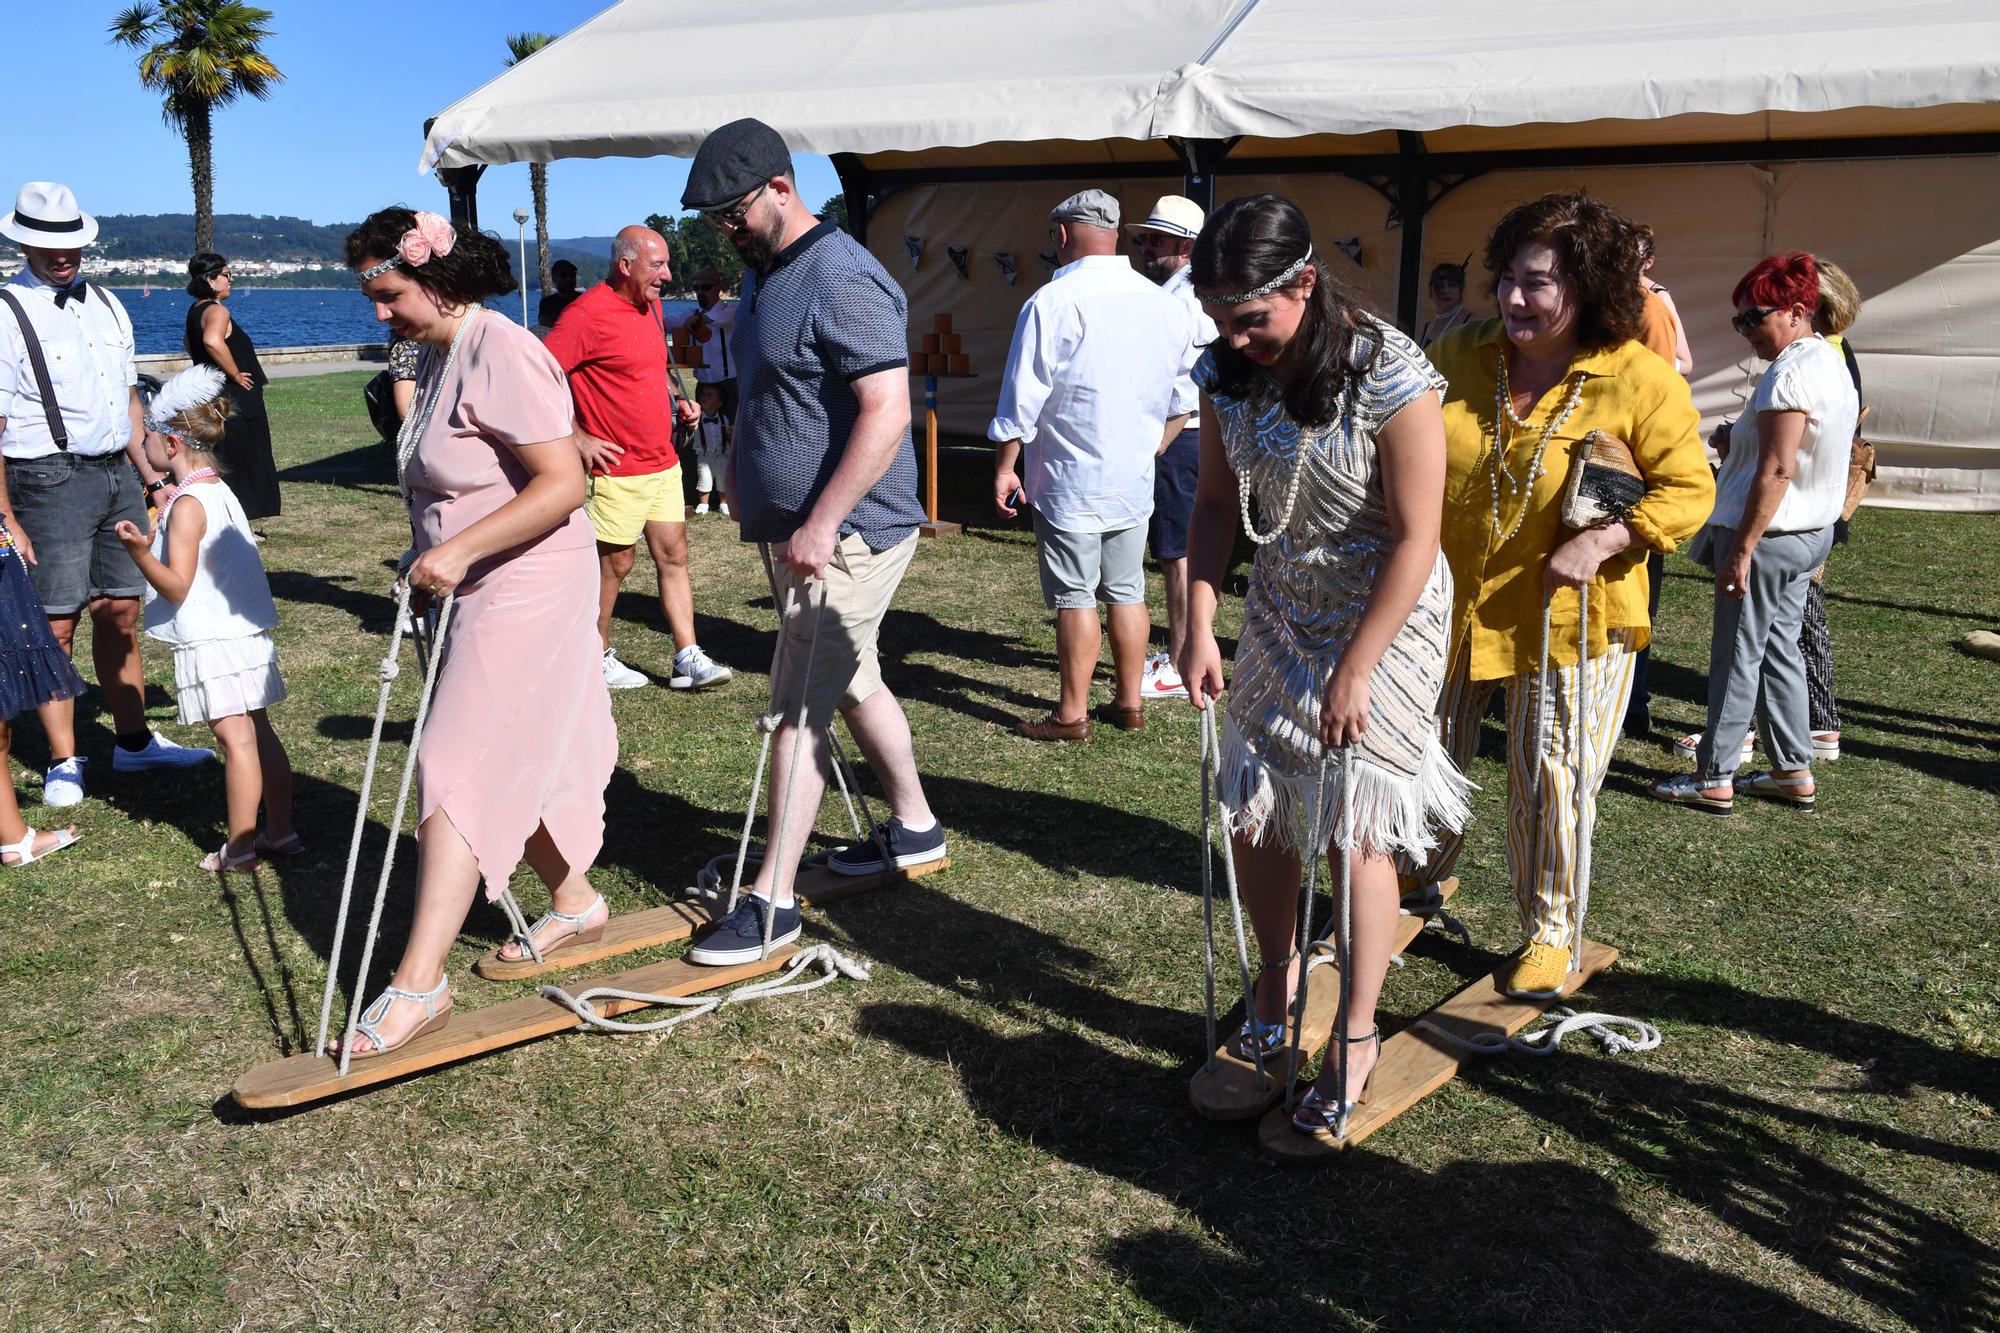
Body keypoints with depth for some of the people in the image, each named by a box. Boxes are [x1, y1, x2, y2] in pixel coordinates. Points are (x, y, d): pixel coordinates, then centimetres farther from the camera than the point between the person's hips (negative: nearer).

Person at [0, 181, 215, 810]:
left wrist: (149, 473, 15)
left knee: (120, 614, 12)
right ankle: (63, 763, 8)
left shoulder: (105, 303, 14)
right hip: (50, 477, -6)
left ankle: (134, 741, 23)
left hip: (118, 473, 6)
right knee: (56, 624, -2)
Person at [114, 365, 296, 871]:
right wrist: (156, 540, 35)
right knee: (259, 732, 11)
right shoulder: (219, 491, 12)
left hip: (212, 640, -9)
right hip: (246, 633, 9)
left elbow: (177, 586, -18)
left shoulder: (186, 504, -15)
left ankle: (239, 848, 0)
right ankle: (281, 832, 17)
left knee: (236, 739, -5)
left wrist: (140, 554, -32)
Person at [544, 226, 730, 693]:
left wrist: (676, 400, 8)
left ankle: (688, 659, 11)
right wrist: (578, 439, -18)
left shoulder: (651, 306, 9)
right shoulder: (587, 314, -18)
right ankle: (598, 659, 21)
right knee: (615, 564, 4)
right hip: (617, 468, -8)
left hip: (663, 462, 8)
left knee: (674, 557, 7)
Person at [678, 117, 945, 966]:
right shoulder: (768, 273, 12)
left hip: (845, 536, -10)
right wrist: (739, 463, 17)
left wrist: (821, 526, -30)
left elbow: (887, 410, -28)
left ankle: (772, 901, 2)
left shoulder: (841, 280, -20)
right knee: (851, 681, 20)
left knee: (798, 710, -6)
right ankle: (914, 826, 37)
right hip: (790, 530, 10)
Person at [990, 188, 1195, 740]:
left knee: (1074, 598, 1)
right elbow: (1180, 404, 12)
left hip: (1070, 483, -6)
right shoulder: (1166, 305, 4)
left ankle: (1072, 715, 8)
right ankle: (1129, 703, 22)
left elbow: (1022, 400, -12)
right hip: (1134, 483, 6)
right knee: (1127, 592, 14)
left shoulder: (1053, 302, -14)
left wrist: (1005, 468, -2)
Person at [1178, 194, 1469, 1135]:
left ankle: (1359, 1037, 17)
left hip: (1386, 616, -5)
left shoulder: (1390, 377, -24)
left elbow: (1415, 539, -21)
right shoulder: (1226, 373, -7)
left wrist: (1353, 672, -20)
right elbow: (1216, 504, 3)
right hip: (1281, 609, 5)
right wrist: (1198, 628, -4)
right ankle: (1275, 986, 33)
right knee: (1252, 814, 7)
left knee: (1355, 829, -2)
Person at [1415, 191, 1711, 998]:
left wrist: (1602, 542, -23)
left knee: (1550, 782, 7)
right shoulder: (1459, 357, -3)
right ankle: (1420, 872, 46)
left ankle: (1550, 932, 28)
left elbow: (1688, 489, -9)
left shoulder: (1642, 381, -13)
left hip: (1564, 617, -3)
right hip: (1447, 604, 4)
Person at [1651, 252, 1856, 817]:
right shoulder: (1833, 364, 12)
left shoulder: (1790, 373, -19)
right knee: (1779, 650, 16)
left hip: (1768, 535, -10)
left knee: (1737, 658, -2)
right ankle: (1794, 771, 20)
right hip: (1812, 532, 10)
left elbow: (1776, 470, -24)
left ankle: (1714, 777, 5)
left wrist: (1742, 549, -23)